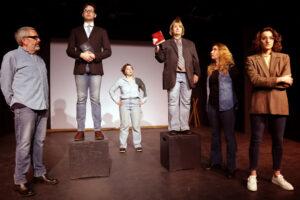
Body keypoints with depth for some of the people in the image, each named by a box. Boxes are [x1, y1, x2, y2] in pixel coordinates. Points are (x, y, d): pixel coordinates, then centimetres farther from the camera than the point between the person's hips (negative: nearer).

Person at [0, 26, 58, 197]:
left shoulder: (39, 59, 19)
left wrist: (44, 101, 13)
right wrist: (15, 104, 3)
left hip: (42, 107, 6)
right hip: (25, 107, -5)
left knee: (39, 142, 10)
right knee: (24, 144, -3)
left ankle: (40, 173, 21)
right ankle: (20, 181, 8)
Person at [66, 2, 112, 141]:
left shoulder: (101, 31, 14)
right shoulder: (75, 31, 16)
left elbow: (108, 51, 5)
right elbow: (69, 50, 8)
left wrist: (95, 56, -11)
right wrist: (81, 55, -11)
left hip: (95, 69, -1)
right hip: (80, 69, 1)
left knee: (95, 99, -3)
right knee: (81, 99, 0)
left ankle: (98, 130, 1)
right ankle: (80, 130, 4)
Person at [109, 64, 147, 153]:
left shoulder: (138, 80, 10)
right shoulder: (120, 81, 7)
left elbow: (145, 90, 19)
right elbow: (111, 90, 13)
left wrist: (143, 100, 10)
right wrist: (117, 100, 5)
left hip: (136, 103, 1)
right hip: (124, 104, -1)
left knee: (136, 125, -1)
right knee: (124, 125, -4)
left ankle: (137, 144, 8)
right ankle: (123, 145, 5)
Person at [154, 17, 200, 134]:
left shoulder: (190, 44, 20)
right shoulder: (166, 44, 13)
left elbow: (195, 60, 14)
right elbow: (161, 59, 5)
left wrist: (196, 73, 2)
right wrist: (157, 49, -11)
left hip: (187, 76, 3)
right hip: (173, 76, -2)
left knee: (185, 102, 2)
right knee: (173, 102, -4)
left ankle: (184, 127, 8)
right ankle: (173, 128, 1)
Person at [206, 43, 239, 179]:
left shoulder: (230, 67, -4)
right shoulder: (210, 69, 14)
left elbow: (237, 86, -3)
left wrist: (235, 103, -5)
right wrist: (208, 103, 12)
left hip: (226, 106, -6)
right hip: (212, 105, 6)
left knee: (229, 136, 0)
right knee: (215, 134, 12)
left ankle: (231, 167, 8)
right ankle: (215, 162, 24)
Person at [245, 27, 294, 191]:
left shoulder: (284, 58, 11)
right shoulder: (251, 59, 5)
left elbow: (287, 83, -1)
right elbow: (254, 80, -11)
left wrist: (265, 82, -8)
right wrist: (278, 80, -9)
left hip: (279, 104, 3)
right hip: (259, 104, -2)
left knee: (278, 141, 10)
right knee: (256, 140, 1)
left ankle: (277, 175, 27)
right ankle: (252, 176, 13)